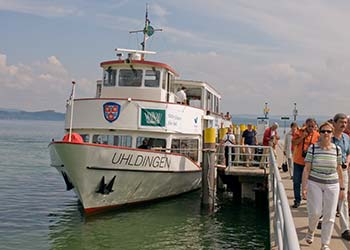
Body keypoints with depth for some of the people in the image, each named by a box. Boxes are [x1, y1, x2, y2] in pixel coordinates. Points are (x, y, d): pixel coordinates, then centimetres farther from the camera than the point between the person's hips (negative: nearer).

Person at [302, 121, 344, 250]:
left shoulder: (337, 149, 2)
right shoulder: (313, 148, -5)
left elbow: (339, 170, 10)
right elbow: (307, 169, -5)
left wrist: (342, 188, 11)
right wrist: (304, 187, -9)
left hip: (332, 186, 2)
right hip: (315, 184, -2)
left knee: (329, 217, 4)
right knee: (315, 212, -3)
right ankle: (311, 231, 31)